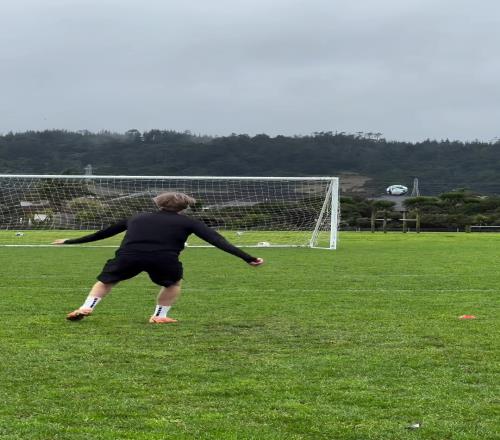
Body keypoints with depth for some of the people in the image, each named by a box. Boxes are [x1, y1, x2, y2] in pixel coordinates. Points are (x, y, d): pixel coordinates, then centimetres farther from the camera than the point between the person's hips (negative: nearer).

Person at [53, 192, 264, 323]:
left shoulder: (137, 218, 31)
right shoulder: (187, 222, 23)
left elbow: (103, 233, 38)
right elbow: (217, 240, 15)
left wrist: (71, 241, 49)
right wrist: (247, 258, 14)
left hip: (129, 255, 2)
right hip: (163, 258, -2)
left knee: (105, 281, 26)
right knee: (174, 283, 29)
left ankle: (86, 308, 11)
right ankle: (160, 315, 23)